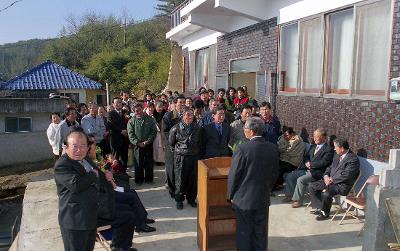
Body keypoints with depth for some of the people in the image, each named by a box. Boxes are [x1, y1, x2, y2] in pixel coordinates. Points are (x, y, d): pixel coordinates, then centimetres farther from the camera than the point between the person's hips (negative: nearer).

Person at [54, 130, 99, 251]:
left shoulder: (86, 160, 10)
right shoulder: (61, 165, -18)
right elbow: (75, 184, -32)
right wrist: (93, 175, -15)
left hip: (92, 217, 9)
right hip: (74, 221, -8)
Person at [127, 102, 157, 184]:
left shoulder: (150, 119, 4)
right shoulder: (131, 121, 3)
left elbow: (154, 131, 0)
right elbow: (131, 134, -2)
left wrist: (148, 141, -12)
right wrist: (138, 143, -13)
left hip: (148, 145, 1)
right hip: (137, 146, 0)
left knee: (149, 162, 7)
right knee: (138, 163, 4)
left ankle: (149, 179, 19)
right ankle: (139, 180, 16)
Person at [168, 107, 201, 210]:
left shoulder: (197, 128, 4)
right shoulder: (176, 128, -6)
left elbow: (199, 142, 17)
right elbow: (171, 143, 6)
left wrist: (195, 150, 12)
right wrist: (178, 149, 10)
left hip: (194, 156, 3)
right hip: (181, 156, -3)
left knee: (193, 178, 7)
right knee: (180, 179, 3)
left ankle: (191, 198, 24)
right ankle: (179, 200, 19)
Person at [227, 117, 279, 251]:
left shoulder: (242, 149, -20)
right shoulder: (272, 148, -4)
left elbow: (233, 175, -14)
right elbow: (274, 173, 6)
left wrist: (231, 195, 0)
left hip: (244, 199, -4)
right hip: (263, 198, 5)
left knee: (244, 233, 11)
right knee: (260, 233, 17)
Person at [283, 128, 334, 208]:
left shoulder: (328, 149, -9)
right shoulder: (313, 147, 16)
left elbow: (323, 163, -19)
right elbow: (305, 157, 18)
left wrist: (311, 164, -15)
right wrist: (306, 162, -4)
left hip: (316, 172, -8)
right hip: (306, 170, 9)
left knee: (300, 180, -28)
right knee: (290, 176, -2)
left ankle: (298, 200, -12)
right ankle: (290, 195, 11)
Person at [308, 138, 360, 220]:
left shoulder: (353, 159, -16)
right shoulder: (337, 156, 12)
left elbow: (345, 176, -22)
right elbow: (330, 167, 19)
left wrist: (332, 179, -16)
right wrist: (326, 176, -1)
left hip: (342, 185, -9)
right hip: (330, 180, 9)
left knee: (326, 194, -32)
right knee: (311, 186, -1)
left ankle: (325, 213, -5)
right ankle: (319, 208, 9)